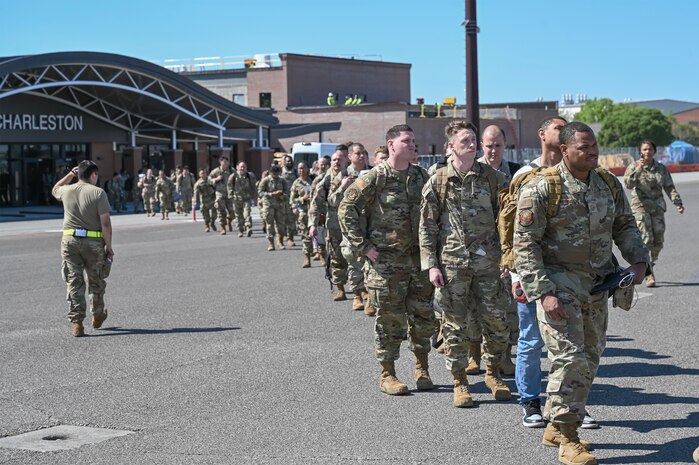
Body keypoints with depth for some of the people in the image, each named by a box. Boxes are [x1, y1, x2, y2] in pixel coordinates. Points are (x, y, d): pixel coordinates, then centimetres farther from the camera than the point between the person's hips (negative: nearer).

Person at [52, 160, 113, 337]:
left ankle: (77, 321, -5)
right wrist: (109, 246, -5)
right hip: (93, 242, -2)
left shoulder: (67, 191, 4)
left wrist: (70, 175, 28)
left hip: (70, 240, 2)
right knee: (96, 282, 16)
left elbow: (55, 189, 32)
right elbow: (105, 222, -12)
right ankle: (97, 316, 32)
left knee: (74, 282, 3)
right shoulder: (98, 193, -8)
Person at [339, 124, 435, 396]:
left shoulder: (421, 176, 8)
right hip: (386, 261, -5)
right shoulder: (375, 178, -8)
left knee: (423, 316, 8)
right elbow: (346, 209, -9)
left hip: (419, 259, 5)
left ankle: (422, 368, 24)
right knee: (390, 319, 1)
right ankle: (387, 375, 11)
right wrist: (362, 245, -11)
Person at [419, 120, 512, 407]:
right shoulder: (438, 181, 1)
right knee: (455, 323, 2)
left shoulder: (491, 177, 6)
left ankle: (493, 373, 23)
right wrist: (430, 265, -5)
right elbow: (427, 226, 1)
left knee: (496, 319, 3)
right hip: (452, 262, -2)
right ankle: (460, 382, 13)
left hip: (488, 259, 2)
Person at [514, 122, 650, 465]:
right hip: (558, 282, -7)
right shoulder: (541, 188, -13)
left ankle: (556, 427, 26)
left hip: (596, 284, 7)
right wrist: (543, 293, -19)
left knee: (590, 358, 12)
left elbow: (624, 225, 17)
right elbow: (525, 244, -13)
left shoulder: (609, 185, 5)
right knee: (570, 356, -12)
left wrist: (639, 259, -1)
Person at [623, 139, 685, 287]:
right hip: (640, 207, -4)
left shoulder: (661, 168, 8)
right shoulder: (633, 167, -1)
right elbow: (629, 184, -16)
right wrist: (638, 170, -27)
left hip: (657, 208, 4)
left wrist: (677, 202, -9)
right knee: (646, 240, -13)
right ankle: (649, 275, -13)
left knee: (658, 241, 4)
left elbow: (669, 187, 4)